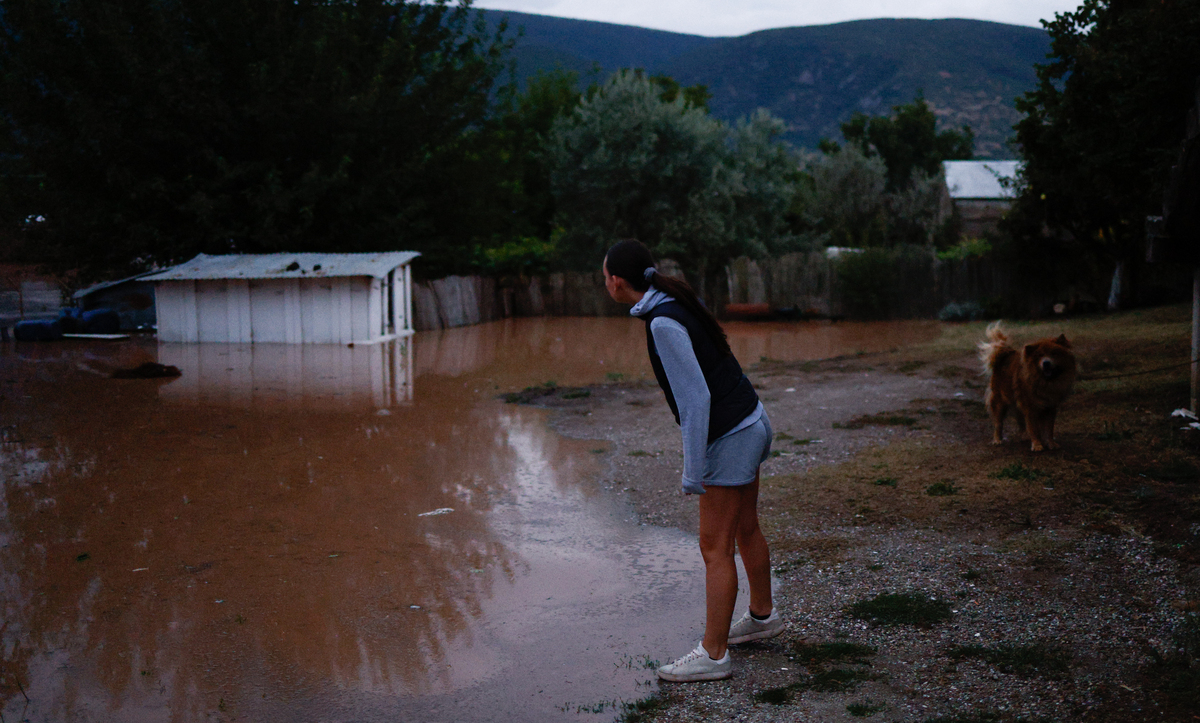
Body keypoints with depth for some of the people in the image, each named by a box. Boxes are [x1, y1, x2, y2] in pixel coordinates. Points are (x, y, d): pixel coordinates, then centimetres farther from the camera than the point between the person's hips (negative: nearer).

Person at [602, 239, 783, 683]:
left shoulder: (664, 323, -24)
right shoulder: (675, 302, 6)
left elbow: (694, 397, -24)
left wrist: (693, 470, -18)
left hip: (730, 438, -10)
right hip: (749, 423, 10)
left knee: (715, 548, -1)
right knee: (745, 530, 23)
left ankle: (713, 654, 9)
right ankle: (762, 616, 41)